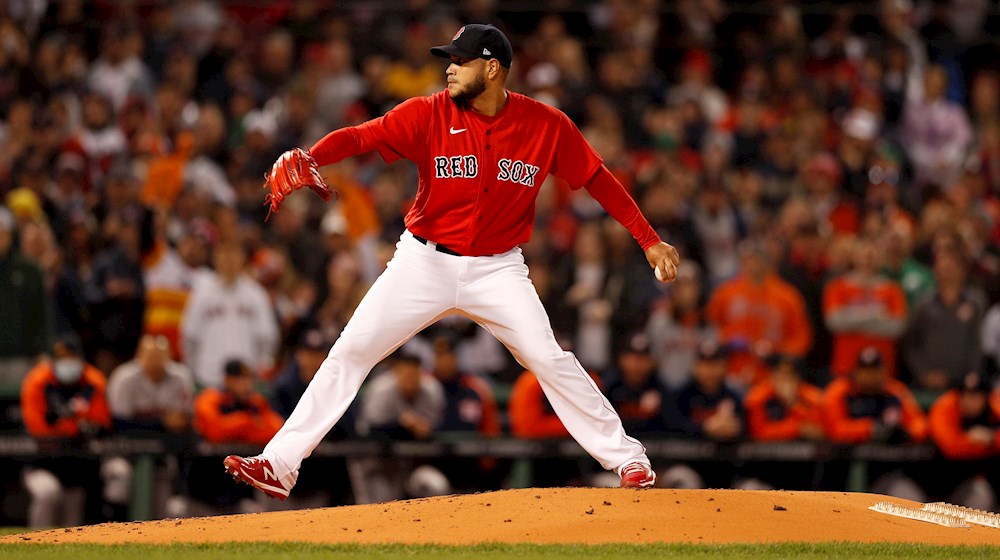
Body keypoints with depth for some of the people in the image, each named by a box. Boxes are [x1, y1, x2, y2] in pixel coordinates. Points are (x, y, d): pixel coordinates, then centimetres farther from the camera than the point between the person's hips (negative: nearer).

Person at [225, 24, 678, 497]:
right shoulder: (429, 115, -10)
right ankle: (279, 465, -4)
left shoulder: (547, 125, -8)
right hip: (424, 262, 1)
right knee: (351, 351, -7)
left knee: (548, 359, -15)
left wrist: (649, 241, -3)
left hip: (497, 270, -1)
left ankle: (625, 458, 0)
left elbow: (597, 179, 0)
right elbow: (360, 136, -20)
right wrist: (310, 157, -40)